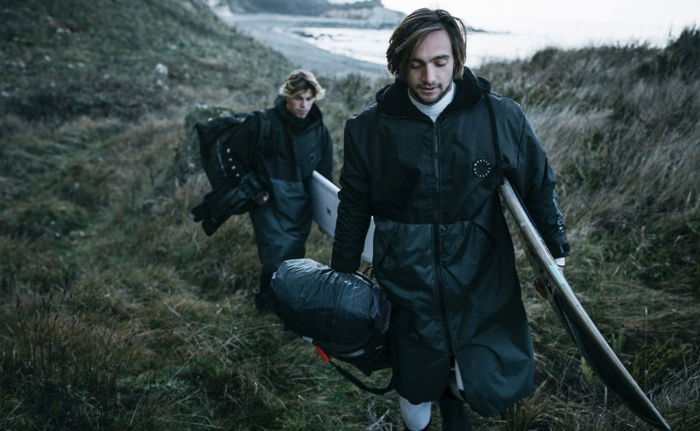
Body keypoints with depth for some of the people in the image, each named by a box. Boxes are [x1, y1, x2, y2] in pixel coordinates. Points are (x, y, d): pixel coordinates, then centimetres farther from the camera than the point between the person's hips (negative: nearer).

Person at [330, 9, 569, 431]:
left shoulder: (502, 117, -7)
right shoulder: (369, 128, -5)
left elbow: (539, 184, 6)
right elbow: (353, 211, 4)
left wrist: (556, 251, 10)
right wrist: (341, 284, 10)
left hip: (482, 281, 0)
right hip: (408, 286, 0)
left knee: (498, 389, -6)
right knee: (417, 397, 7)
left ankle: (454, 382, 27)